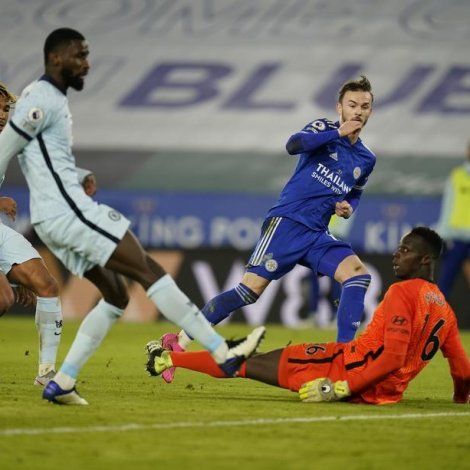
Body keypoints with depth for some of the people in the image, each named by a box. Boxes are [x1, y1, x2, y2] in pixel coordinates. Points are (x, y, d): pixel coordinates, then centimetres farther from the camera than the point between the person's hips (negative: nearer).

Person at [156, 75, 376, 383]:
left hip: (316, 234, 6)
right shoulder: (324, 128, 1)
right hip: (287, 222, -6)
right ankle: (179, 342, -8)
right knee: (251, 290, -14)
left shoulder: (366, 160, 16)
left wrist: (348, 208, 8)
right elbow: (294, 145, -19)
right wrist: (338, 133, -17)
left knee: (358, 274, -17)